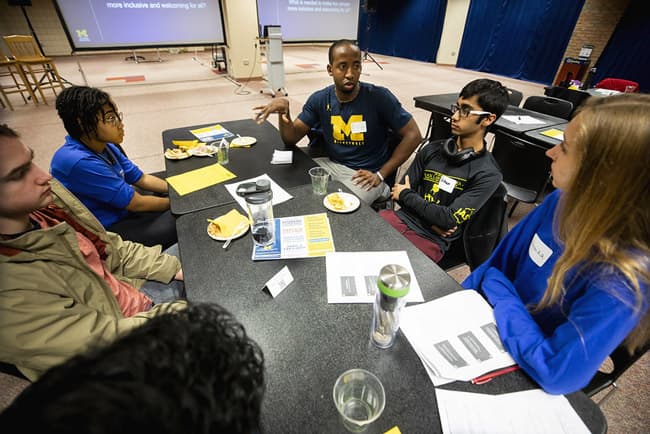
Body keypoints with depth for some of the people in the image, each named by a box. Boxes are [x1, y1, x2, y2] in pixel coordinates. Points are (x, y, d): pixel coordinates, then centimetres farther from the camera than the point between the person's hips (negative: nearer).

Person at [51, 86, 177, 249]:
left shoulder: (103, 145, -1)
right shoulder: (80, 162, -27)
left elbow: (142, 179, 6)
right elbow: (136, 204, -23)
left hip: (122, 208, 9)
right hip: (107, 229, -9)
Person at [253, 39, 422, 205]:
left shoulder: (379, 97, -13)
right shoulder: (319, 100, -1)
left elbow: (413, 135, -10)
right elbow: (291, 138, -2)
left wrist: (381, 174, -13)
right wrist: (284, 110, -23)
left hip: (365, 174, -3)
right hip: (331, 165, 4)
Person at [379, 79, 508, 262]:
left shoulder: (488, 174, -8)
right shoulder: (432, 149, 6)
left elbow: (450, 219, -15)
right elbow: (399, 190, 5)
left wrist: (406, 195, -6)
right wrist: (432, 222, -9)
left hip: (431, 240, -4)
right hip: (402, 218, 4)